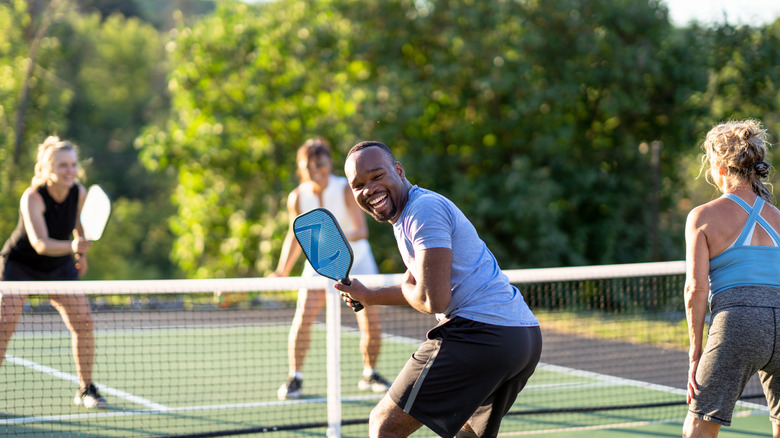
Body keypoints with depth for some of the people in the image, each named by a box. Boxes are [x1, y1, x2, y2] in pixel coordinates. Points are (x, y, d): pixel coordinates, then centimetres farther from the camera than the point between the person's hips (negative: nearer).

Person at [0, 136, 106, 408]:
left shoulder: (79, 194, -13)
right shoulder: (32, 197, -29)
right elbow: (40, 243, -41)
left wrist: (82, 253, 13)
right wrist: (72, 246, -56)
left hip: (60, 267, 4)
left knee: (84, 321, -9)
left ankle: (86, 390, 5)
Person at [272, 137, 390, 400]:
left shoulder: (347, 190, -21)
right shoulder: (297, 197, -13)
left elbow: (362, 230, -28)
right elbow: (295, 236, 1)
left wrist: (343, 237, -48)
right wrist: (282, 272, -4)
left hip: (355, 258, -1)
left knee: (371, 324, -6)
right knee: (303, 317, -17)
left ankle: (369, 375, 17)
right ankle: (295, 378, -6)